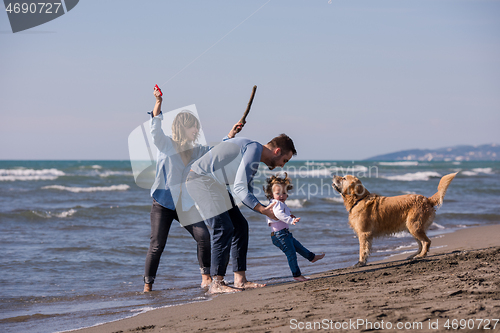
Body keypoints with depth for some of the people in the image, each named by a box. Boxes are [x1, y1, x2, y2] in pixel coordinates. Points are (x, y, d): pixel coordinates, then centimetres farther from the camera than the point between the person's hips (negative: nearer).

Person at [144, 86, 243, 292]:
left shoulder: (196, 151, 12)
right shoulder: (165, 144, -3)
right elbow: (155, 128, -17)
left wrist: (230, 135, 10)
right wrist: (158, 102, -28)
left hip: (186, 204, 4)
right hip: (163, 202, -4)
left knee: (204, 237, -11)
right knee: (157, 245, -5)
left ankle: (206, 278, 1)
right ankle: (147, 285, 4)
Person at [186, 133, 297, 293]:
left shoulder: (254, 154, 17)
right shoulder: (254, 149, -16)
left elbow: (247, 193, 25)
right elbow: (239, 189, -21)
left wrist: (266, 209, 15)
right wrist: (263, 210, -19)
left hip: (213, 184, 11)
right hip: (201, 179, -11)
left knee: (240, 225, 8)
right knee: (224, 228, -17)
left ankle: (240, 279, 8)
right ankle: (216, 283, -15)